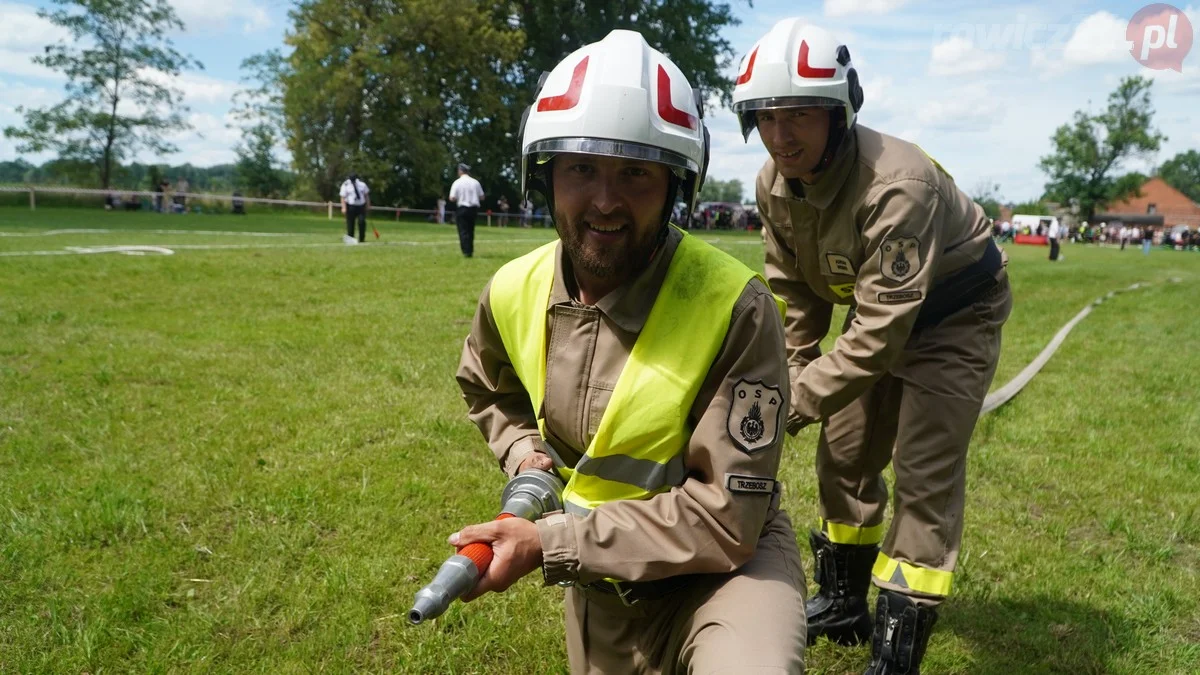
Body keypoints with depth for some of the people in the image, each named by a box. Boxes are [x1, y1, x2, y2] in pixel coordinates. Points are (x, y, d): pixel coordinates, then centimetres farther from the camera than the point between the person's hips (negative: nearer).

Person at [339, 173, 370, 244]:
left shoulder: (361, 183, 6)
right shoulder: (345, 185, -4)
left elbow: (366, 194, 12)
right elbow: (343, 197, -7)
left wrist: (368, 205, 6)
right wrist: (344, 208, -16)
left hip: (361, 206, 2)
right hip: (350, 206, -2)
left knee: (362, 221, -10)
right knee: (350, 223, -1)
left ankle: (361, 239, 0)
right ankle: (350, 239, 7)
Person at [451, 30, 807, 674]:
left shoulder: (736, 310, -27)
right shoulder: (512, 294, -8)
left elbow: (725, 520, -26)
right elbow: (488, 389, 17)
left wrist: (547, 544, -26)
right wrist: (523, 452, -3)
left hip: (724, 559, -5)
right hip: (602, 572, 6)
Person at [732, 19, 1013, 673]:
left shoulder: (897, 186, -37)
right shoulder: (775, 184, -14)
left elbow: (881, 330, -37)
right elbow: (793, 289, 0)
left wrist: (794, 404, -33)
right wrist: (790, 376, -6)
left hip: (952, 315, -7)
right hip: (877, 308, 7)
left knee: (924, 478, -8)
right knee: (844, 457, 11)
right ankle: (844, 603, 31)